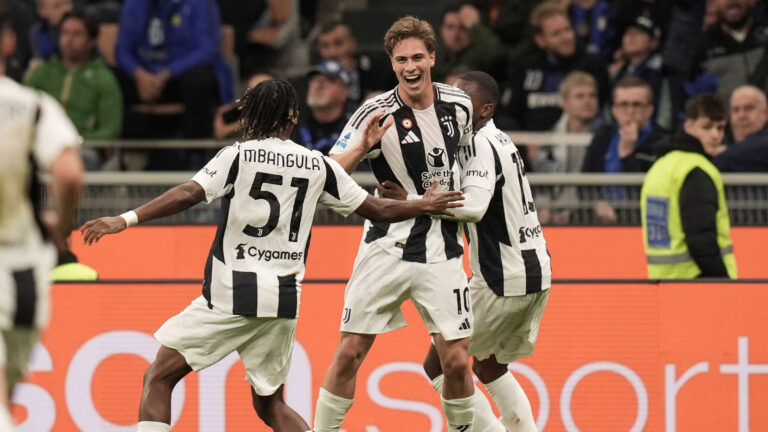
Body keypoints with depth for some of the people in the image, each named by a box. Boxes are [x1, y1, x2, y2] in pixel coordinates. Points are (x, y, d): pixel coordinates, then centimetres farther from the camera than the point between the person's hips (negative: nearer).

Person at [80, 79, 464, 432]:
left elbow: (188, 195, -15)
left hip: (231, 296, -4)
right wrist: (425, 206, 32)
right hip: (283, 299, 4)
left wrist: (126, 220, -17)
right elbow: (378, 210, 15)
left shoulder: (238, 156, -2)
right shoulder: (318, 165, 9)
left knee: (158, 377, 5)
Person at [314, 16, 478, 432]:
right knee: (349, 353, -4)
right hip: (386, 247, -2)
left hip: (441, 250, 2)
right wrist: (362, 145, -27)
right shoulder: (376, 113, -10)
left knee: (455, 361, -2)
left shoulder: (458, 105, 1)